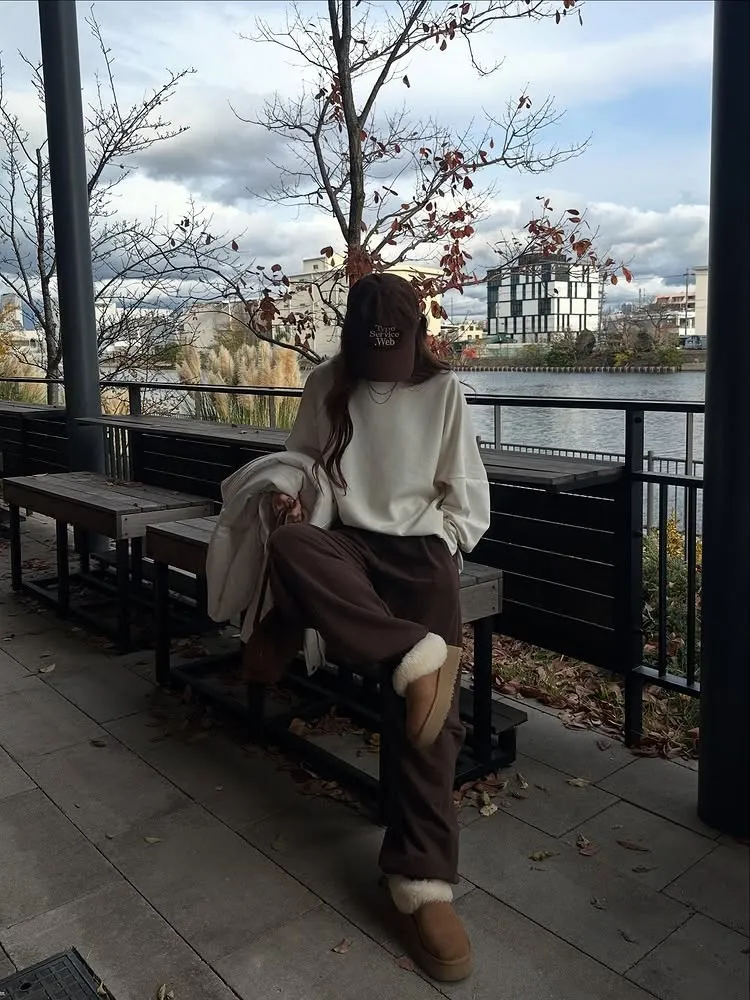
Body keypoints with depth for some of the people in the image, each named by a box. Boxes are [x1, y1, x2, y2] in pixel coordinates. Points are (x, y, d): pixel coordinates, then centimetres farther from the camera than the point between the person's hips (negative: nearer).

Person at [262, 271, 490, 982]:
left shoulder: (443, 390, 3)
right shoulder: (326, 386, 6)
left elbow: (468, 501, 8)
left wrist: (438, 548, -5)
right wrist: (292, 496, -4)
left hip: (420, 548, -1)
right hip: (348, 543, 2)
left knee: (432, 704, -24)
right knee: (288, 548, -36)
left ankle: (422, 877, -22)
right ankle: (418, 655, -38)